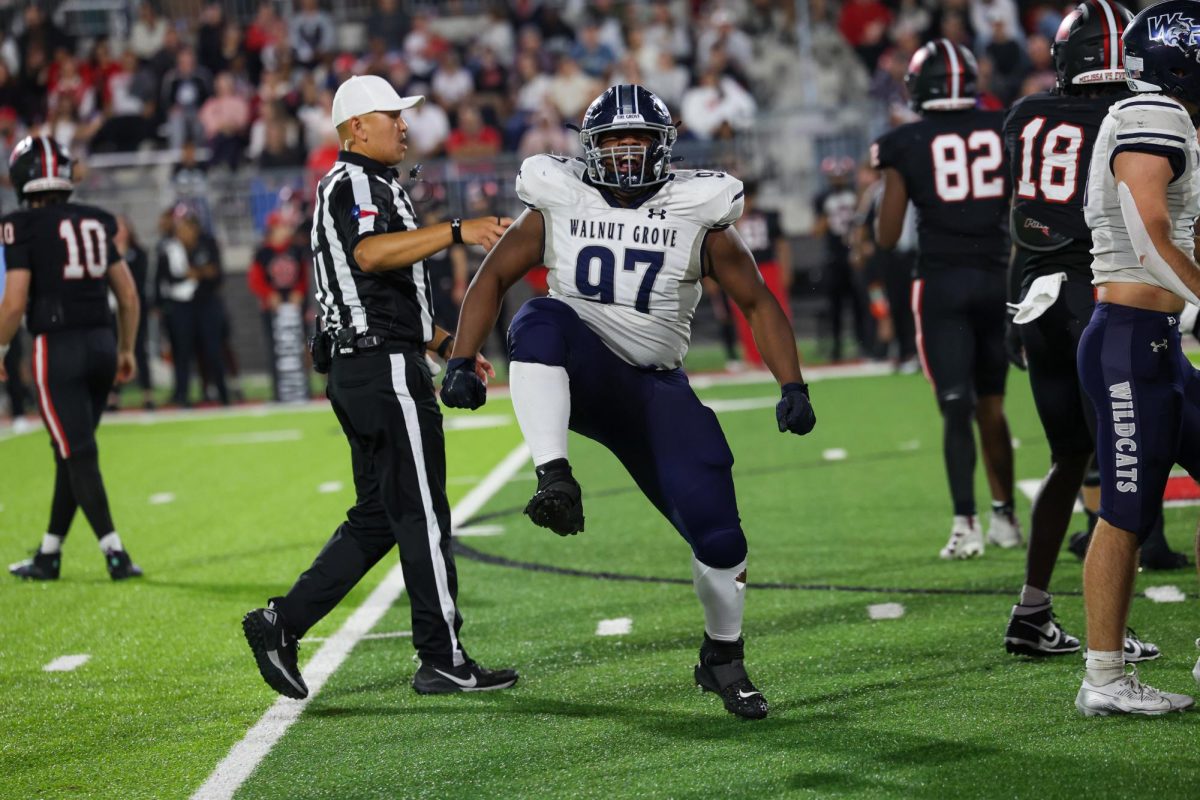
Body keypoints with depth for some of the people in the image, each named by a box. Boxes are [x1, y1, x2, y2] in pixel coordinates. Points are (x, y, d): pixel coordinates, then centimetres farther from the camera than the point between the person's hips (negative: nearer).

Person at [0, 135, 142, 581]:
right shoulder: (95, 222, 11)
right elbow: (128, 296, 13)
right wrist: (126, 350, 23)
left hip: (58, 344, -6)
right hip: (102, 341, 6)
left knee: (77, 456, -2)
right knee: (71, 452, 14)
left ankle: (115, 554, -9)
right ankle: (49, 555, 21)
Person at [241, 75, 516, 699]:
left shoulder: (365, 187, 23)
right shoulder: (355, 183, -10)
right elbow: (371, 254, -32)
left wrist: (445, 344, 27)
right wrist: (457, 231, -37)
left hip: (359, 368, 11)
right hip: (386, 367, -11)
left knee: (377, 518, 12)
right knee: (422, 515, -4)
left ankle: (282, 623, 9)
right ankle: (443, 661, 1)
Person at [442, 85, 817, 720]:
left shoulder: (697, 216, -1)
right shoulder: (559, 205, 0)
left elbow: (758, 303, 3)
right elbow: (493, 277, 4)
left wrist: (793, 388, -8)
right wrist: (462, 363, -8)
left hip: (655, 390, 1)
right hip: (578, 372, -1)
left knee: (718, 534, -7)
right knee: (540, 320, -36)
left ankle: (723, 658, 18)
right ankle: (555, 480, -40)